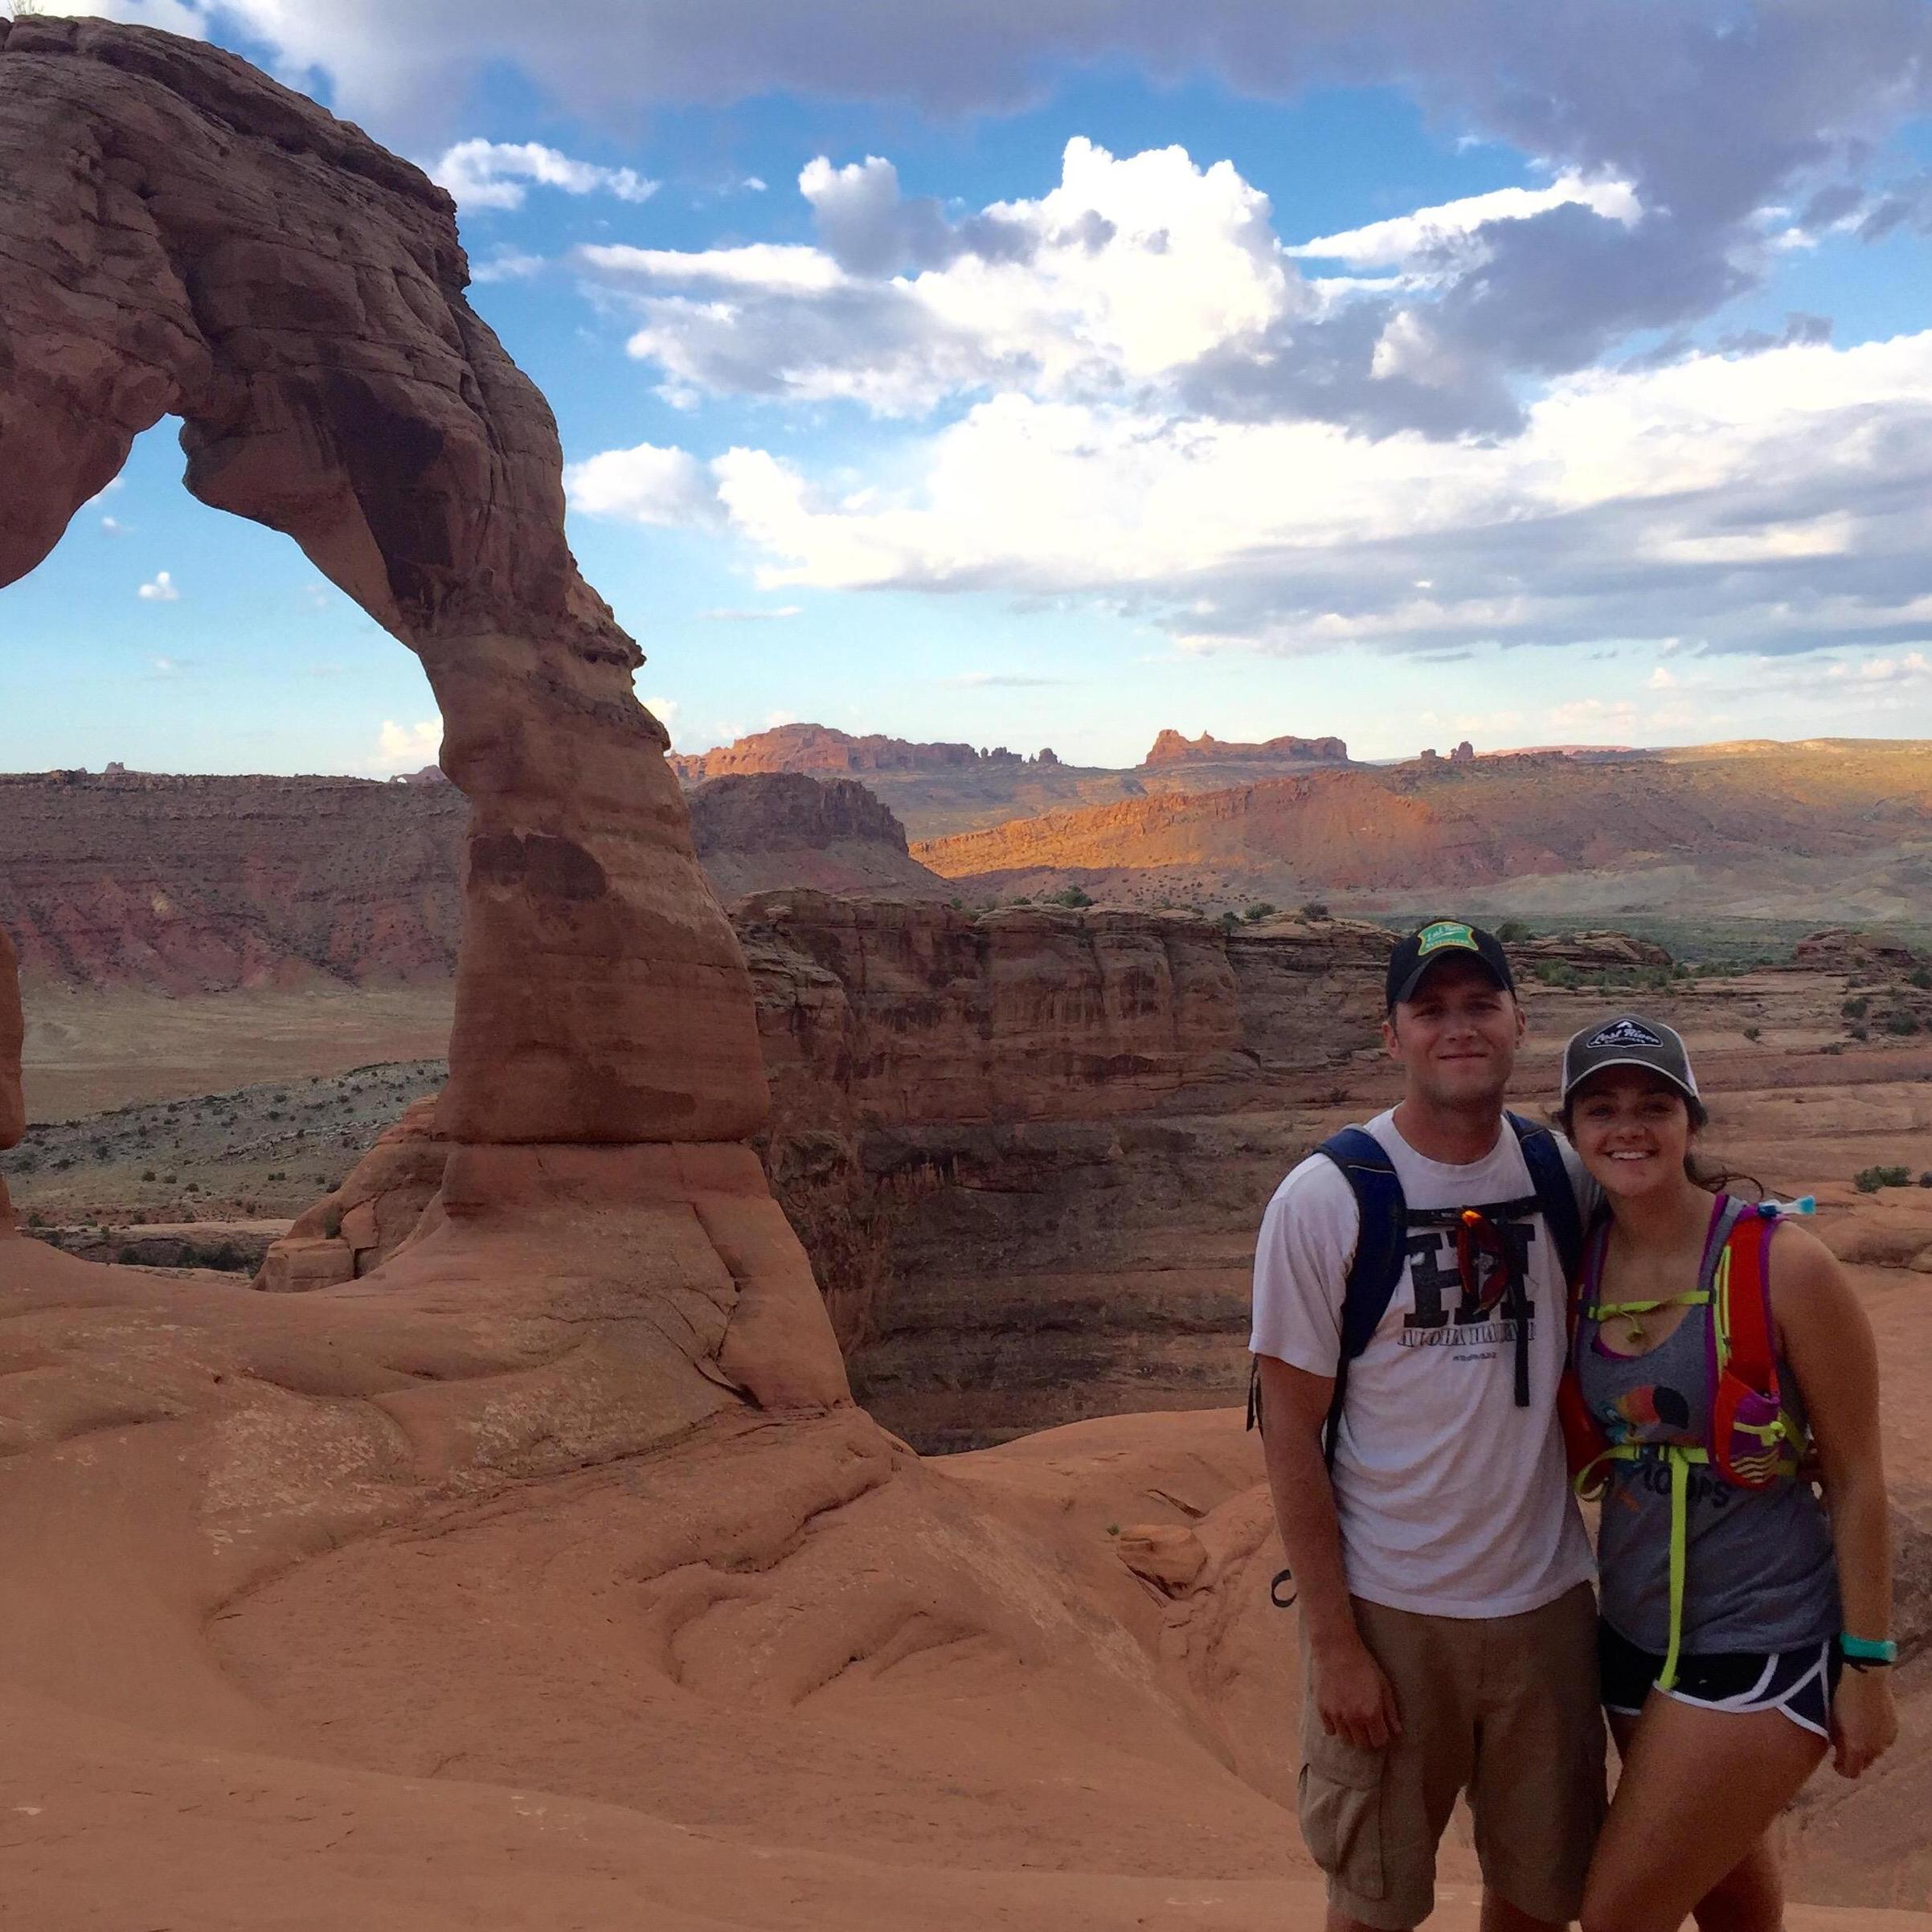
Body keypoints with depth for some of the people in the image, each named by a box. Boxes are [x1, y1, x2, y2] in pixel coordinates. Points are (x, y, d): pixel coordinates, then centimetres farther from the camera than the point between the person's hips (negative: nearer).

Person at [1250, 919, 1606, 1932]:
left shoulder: (1563, 1173, -1)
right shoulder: (1326, 1196, -14)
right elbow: (1291, 1433, -11)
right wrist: (1332, 1643, -12)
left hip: (1548, 1599, 4)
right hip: (1387, 1610, -3)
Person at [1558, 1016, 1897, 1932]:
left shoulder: (1783, 1264, -17)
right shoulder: (1577, 1263, -3)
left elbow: (1856, 1476, -11)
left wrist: (1867, 1667, -8)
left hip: (1759, 1647, -5)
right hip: (1632, 1633, 5)